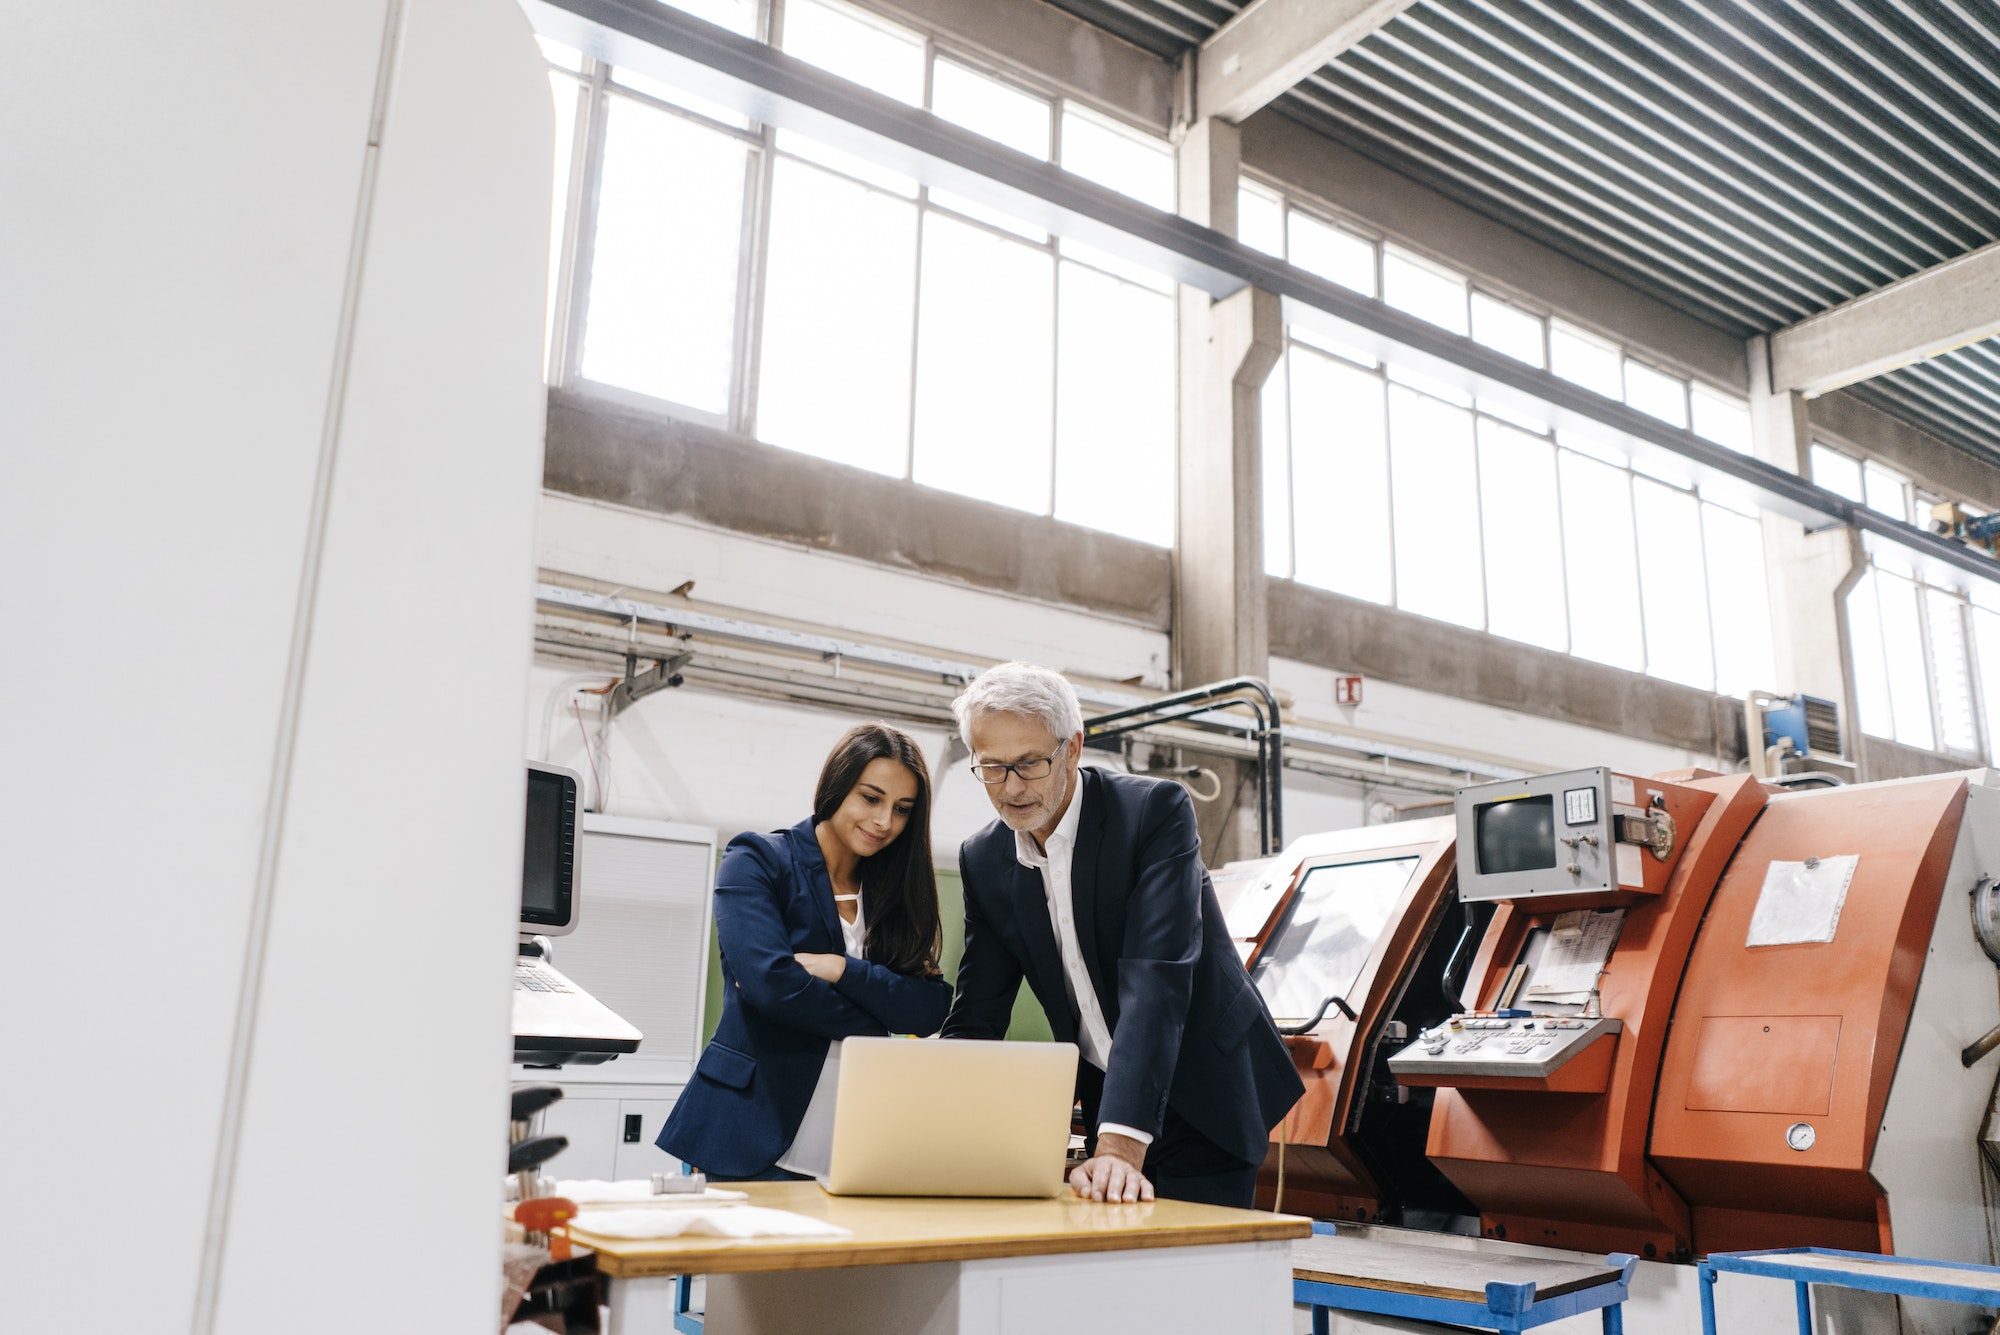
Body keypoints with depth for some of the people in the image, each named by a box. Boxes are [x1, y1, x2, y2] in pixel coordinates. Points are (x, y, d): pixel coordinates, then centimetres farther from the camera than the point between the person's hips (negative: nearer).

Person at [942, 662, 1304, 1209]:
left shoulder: (1156, 810, -20)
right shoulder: (983, 860, -3)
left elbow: (1157, 981, -30)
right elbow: (976, 1016, -1)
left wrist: (1120, 1144, -39)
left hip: (1202, 1102, -4)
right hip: (1105, 1098, 4)